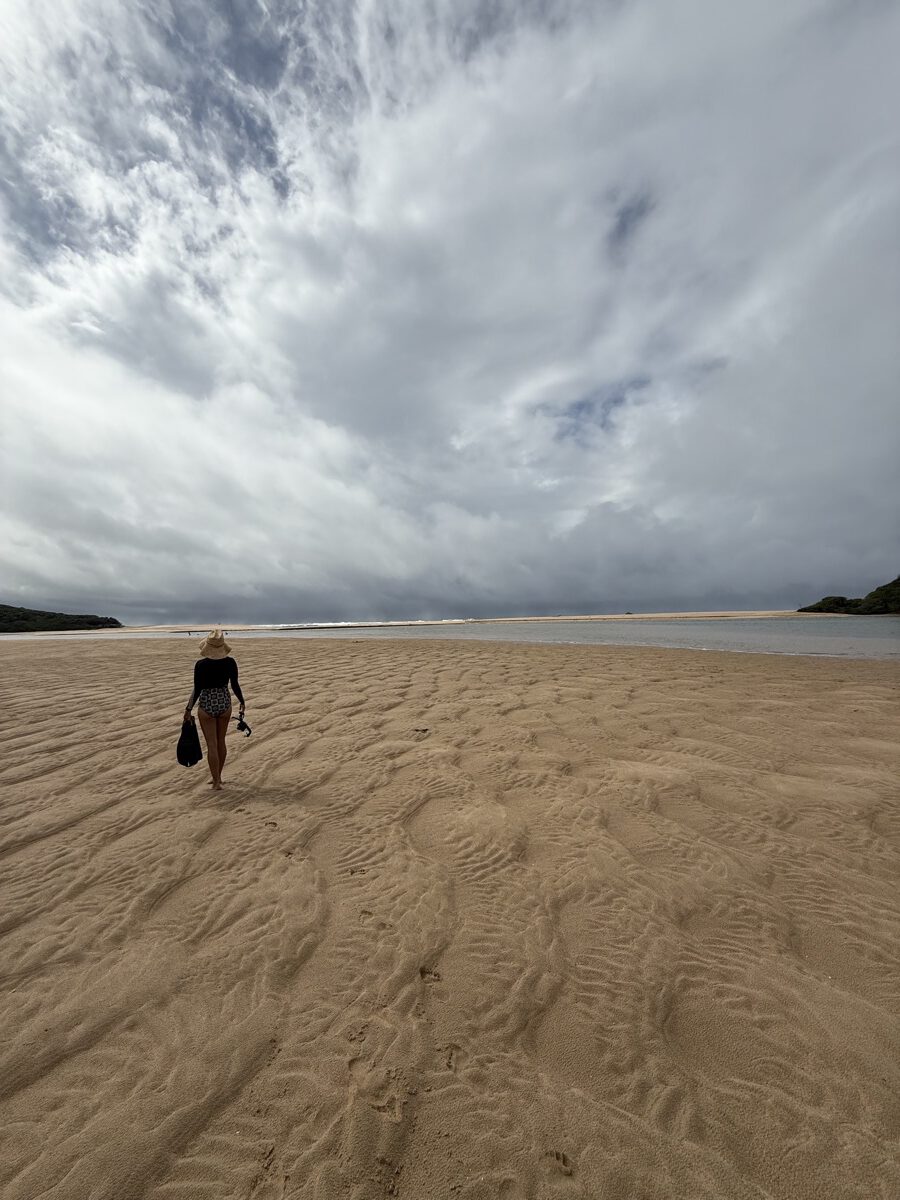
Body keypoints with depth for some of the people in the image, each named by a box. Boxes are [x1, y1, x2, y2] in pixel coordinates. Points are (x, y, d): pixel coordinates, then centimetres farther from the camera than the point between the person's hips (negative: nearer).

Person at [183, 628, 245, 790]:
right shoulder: (230, 662, -7)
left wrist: (188, 709, 0)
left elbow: (197, 690, -11)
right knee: (221, 742, 18)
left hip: (206, 705, -3)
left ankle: (216, 782, 11)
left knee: (212, 745, 5)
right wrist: (242, 702, 12)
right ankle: (218, 776, 31)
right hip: (224, 703, 3)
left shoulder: (201, 664, -14)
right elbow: (235, 685, -1)